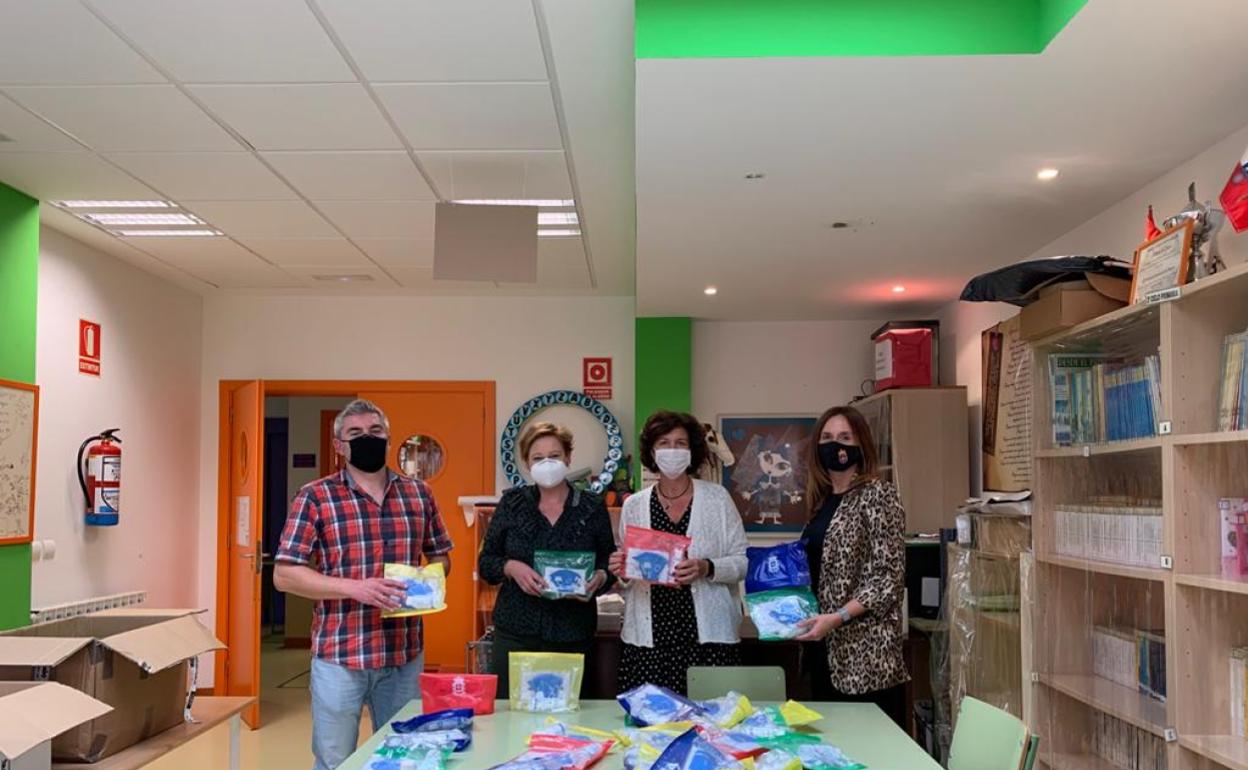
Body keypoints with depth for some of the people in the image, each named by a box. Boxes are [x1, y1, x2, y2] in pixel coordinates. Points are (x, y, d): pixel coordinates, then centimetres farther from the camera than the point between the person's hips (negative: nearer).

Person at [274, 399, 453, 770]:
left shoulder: (418, 493, 6)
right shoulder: (316, 497, -5)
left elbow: (440, 556, 16)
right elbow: (284, 575, -8)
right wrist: (354, 588, -21)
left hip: (405, 654, 3)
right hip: (339, 656, -3)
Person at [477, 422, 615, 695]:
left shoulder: (592, 508, 4)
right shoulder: (512, 503, 6)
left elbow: (610, 563, 9)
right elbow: (485, 562, 7)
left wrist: (600, 578, -12)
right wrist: (511, 567, -13)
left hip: (572, 634, 0)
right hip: (516, 631, 0)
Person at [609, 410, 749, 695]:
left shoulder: (718, 498, 5)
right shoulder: (634, 505, 10)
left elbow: (742, 562, 3)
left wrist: (707, 568, -15)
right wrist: (622, 573, -5)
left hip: (707, 636, -1)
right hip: (648, 638, 2)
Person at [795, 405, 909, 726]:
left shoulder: (878, 494, -8)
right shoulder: (822, 499, 13)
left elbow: (890, 576, -13)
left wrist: (838, 617, -21)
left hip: (865, 653, -7)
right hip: (824, 647, 7)